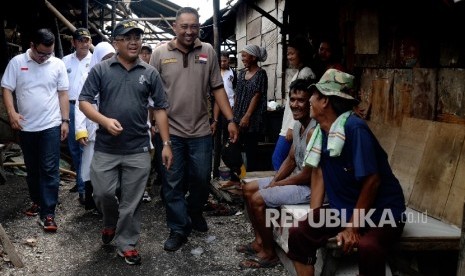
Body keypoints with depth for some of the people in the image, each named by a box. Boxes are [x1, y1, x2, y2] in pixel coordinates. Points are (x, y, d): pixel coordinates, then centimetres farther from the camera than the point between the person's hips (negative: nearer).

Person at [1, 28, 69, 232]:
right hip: (26, 127, 2)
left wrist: (65, 120, -1)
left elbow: (63, 93, 3)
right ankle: (37, 201, 33)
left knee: (49, 170, -4)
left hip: (51, 126, -2)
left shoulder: (58, 64, 0)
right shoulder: (16, 62, 0)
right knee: (32, 169, 15)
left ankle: (48, 213, -1)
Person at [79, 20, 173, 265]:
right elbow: (84, 101, 0)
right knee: (102, 193, 7)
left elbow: (160, 109, 4)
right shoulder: (100, 70, 1)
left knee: (131, 202, 7)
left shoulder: (150, 73, 3)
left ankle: (126, 244, 23)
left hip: (138, 149, 0)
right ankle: (110, 222, 39)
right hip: (105, 148, 0)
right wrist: (104, 120, -18)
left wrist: (166, 143, 0)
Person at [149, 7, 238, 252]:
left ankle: (195, 212, 40)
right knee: (172, 183, 6)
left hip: (200, 130, 2)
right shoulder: (160, 53, -1)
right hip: (169, 130, -1)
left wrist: (230, 120, -1)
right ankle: (178, 229, 21)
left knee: (201, 179, 12)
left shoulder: (208, 52, 3)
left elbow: (217, 88, 5)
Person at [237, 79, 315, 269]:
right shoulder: (298, 125, 6)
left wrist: (276, 185, -13)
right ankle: (259, 241, 17)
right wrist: (273, 181, 0)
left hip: (310, 186, -10)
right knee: (248, 189, 10)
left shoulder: (314, 130, -25)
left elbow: (308, 175, -26)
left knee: (257, 198, -20)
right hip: (296, 179, 10)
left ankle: (269, 253, -3)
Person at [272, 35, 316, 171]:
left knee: (277, 159, -6)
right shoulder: (299, 73, 17)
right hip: (289, 126, 9)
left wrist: (292, 128, -20)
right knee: (278, 159, 10)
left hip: (294, 127, -9)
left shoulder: (306, 73, -13)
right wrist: (289, 127, 19)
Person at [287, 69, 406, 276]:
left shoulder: (354, 128, -25)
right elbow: (318, 174, 4)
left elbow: (372, 181, -25)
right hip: (344, 209, 7)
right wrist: (313, 218, -4)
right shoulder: (320, 131, 1)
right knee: (299, 233, -6)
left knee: (368, 247, -35)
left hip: (381, 211, -7)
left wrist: (353, 228, -20)